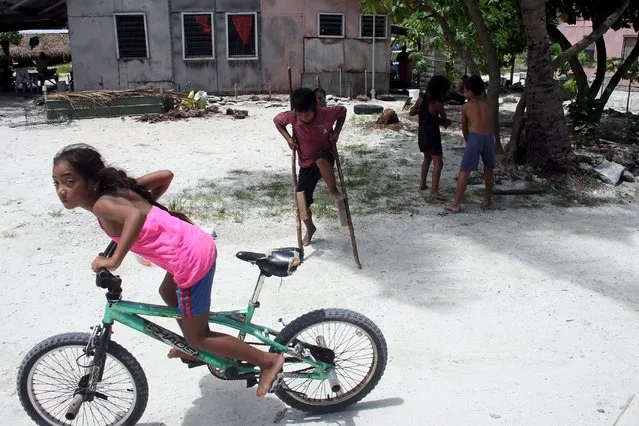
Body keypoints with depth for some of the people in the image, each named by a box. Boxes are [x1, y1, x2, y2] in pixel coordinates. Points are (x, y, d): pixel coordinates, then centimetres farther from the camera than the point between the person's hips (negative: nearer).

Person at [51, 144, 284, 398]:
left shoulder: (102, 204, -14)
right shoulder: (119, 188, 10)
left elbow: (136, 215, -36)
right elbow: (166, 175, 15)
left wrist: (114, 260, -30)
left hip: (192, 260, -9)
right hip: (198, 246, 9)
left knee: (197, 337, 9)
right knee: (168, 292, 36)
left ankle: (268, 361, 16)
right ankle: (197, 350, 52)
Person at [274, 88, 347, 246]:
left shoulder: (327, 114, -21)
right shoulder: (292, 117, -19)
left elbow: (343, 111, 0)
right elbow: (276, 120, 3)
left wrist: (336, 132, -10)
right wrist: (288, 137, -9)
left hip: (325, 156, -3)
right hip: (306, 164, 3)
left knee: (321, 160, -42)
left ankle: (333, 191, -17)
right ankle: (310, 229, 33)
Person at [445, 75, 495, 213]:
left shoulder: (466, 107, 12)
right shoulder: (487, 104, 20)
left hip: (474, 137, -4)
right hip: (489, 138, 4)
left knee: (464, 171, -2)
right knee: (488, 169, 24)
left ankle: (456, 204, -4)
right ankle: (488, 199, 33)